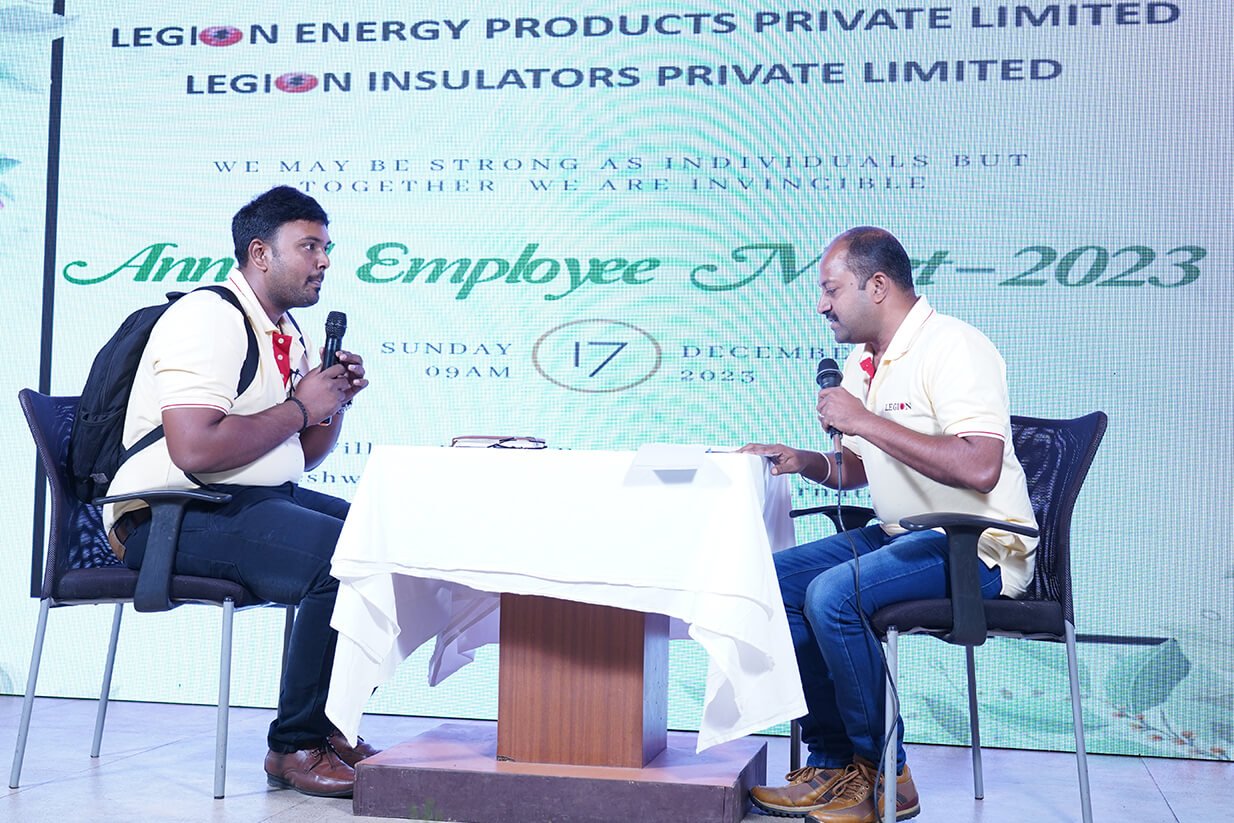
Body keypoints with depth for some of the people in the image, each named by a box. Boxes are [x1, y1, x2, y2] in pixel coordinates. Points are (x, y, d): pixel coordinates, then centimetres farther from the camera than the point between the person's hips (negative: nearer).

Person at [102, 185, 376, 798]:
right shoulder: (208, 319, -13)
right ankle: (294, 747, -14)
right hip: (174, 516, -10)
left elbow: (301, 455, 23)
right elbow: (196, 450, -26)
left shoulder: (288, 336, 17)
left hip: (259, 502, 10)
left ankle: (331, 724, 4)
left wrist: (337, 401, 3)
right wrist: (300, 406, -15)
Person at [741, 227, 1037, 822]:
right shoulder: (863, 361, 12)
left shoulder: (952, 347, -16)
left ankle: (883, 774, -10)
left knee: (832, 594, -28)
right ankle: (832, 763, 2)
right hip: (904, 535, 9)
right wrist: (802, 461, 1)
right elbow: (856, 468, 24)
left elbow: (978, 468, -30)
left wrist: (862, 420, -24)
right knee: (775, 579, -3)